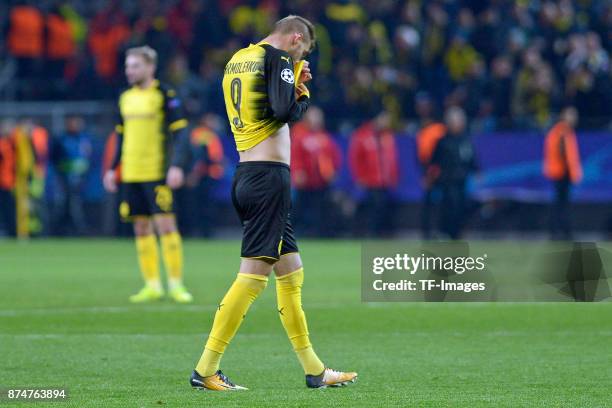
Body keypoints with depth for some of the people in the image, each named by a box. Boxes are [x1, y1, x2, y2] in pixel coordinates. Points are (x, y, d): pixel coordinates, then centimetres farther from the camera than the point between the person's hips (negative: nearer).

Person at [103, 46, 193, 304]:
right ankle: (152, 285, 12)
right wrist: (113, 169, 18)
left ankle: (176, 283, -2)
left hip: (157, 175, -6)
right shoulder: (126, 98, 14)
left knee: (166, 224, -9)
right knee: (141, 228, 6)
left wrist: (177, 166, -19)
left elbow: (180, 133, -9)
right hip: (131, 175, 6)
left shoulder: (164, 95, -6)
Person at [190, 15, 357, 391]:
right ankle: (206, 370, -12)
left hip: (246, 174, 10)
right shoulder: (277, 58, -8)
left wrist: (293, 83, 15)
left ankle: (314, 370, 17)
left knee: (291, 272, 13)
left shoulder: (238, 60, 17)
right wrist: (304, 96, 0)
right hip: (269, 175, -10)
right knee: (254, 274, -10)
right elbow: (285, 112, -20)